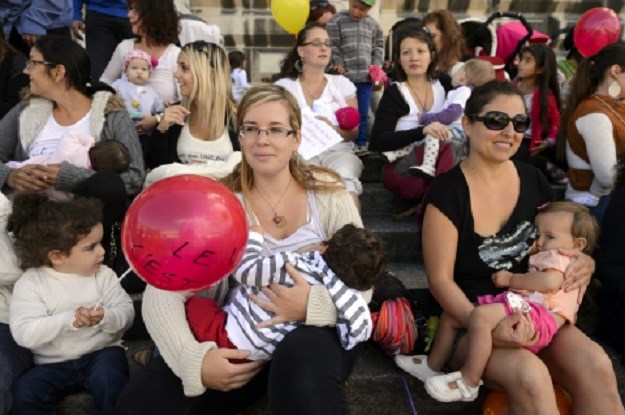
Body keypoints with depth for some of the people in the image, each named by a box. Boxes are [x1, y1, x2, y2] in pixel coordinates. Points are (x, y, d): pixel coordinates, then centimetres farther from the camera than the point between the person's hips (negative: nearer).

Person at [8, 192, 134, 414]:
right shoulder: (30, 283, -8)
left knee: (108, 378, -28)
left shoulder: (103, 275, -2)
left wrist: (106, 318, -29)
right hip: (53, 364, 0)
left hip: (100, 353, 0)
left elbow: (127, 312, -6)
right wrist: (68, 320, -31)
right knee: (24, 393, -23)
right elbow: (23, 333, -19)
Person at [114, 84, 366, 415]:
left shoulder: (328, 195, -1)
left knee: (302, 359, -37)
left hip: (315, 333, -1)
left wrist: (312, 305, -27)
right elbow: (162, 294, -11)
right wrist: (194, 359, -28)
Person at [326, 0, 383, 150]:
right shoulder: (335, 21, -3)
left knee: (363, 113, 10)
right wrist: (338, 65, -11)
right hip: (345, 77, -3)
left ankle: (361, 143, 22)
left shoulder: (373, 25, 9)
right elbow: (332, 46, -5)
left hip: (366, 77, 3)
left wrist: (376, 67, 4)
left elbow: (378, 47, 15)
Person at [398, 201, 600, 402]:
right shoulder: (546, 258, 33)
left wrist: (511, 279, -11)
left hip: (538, 315, -11)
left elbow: (550, 281, -21)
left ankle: (468, 382, -27)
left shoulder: (559, 257, 4)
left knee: (480, 315, -37)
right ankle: (433, 365, 20)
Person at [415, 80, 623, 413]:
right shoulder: (447, 192, -13)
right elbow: (440, 279, -14)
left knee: (596, 366, -22)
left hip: (530, 314, 5)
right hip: (466, 322, -5)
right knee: (530, 374, -33)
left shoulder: (533, 180, 4)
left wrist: (583, 262, -6)